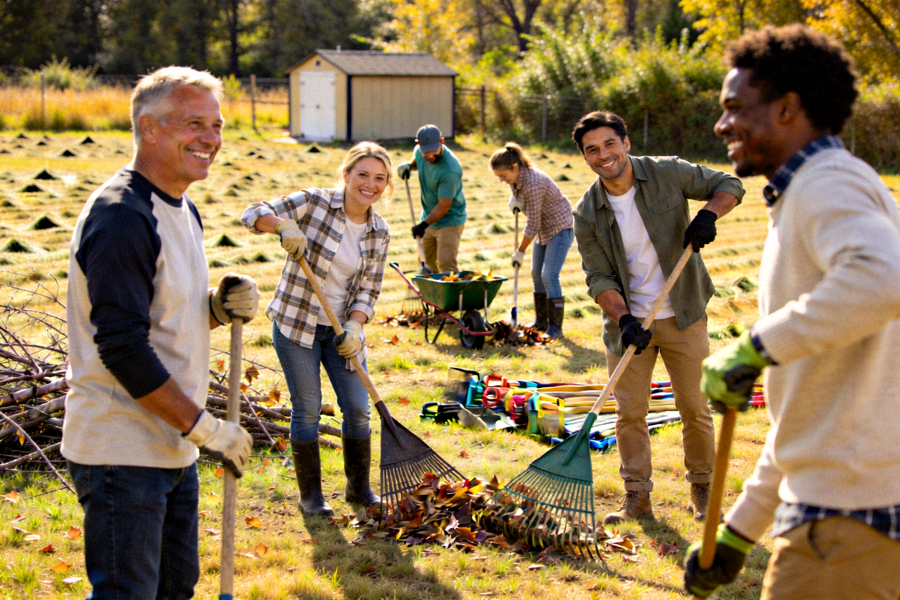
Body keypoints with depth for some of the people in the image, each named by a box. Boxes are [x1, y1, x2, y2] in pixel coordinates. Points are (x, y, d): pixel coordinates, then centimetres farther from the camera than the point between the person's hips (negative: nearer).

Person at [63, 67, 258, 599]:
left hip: (173, 447, 10)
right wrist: (206, 429, -20)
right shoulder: (121, 215, -19)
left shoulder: (183, 210, 12)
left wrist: (217, 308, -1)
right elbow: (122, 347, -24)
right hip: (121, 450, -10)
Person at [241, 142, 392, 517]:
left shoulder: (379, 233, 0)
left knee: (358, 408, 5)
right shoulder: (315, 203, -13)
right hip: (296, 323, -4)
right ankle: (310, 496, 16)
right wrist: (284, 225, -34)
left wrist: (353, 326, -15)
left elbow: (368, 290, 2)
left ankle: (359, 488, 24)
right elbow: (253, 215, -14)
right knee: (307, 409, 2)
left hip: (342, 328, 4)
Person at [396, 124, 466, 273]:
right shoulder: (419, 151, -8)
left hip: (449, 221, -8)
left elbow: (443, 207, -26)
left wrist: (424, 224, -27)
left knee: (447, 264, -18)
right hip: (429, 216, 8)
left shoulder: (450, 170, -32)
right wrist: (408, 165, -3)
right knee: (430, 262, 19)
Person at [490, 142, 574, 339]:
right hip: (545, 229, 10)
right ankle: (541, 322, 20)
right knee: (537, 274, 11)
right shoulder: (517, 177, -5)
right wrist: (514, 198, -1)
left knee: (549, 276, -14)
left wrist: (520, 251, -16)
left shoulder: (533, 185, -33)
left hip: (560, 227, -10)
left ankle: (555, 327, -7)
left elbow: (532, 225, -26)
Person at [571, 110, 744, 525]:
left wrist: (707, 214, -20)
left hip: (683, 318, -1)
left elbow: (728, 185, 1)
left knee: (694, 408, 6)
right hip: (628, 322, 1)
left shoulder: (667, 174, -8)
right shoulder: (586, 214, -6)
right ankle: (637, 498, 15)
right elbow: (598, 278, -6)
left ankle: (702, 491, 24)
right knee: (630, 412, 3)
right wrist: (624, 319, -21)